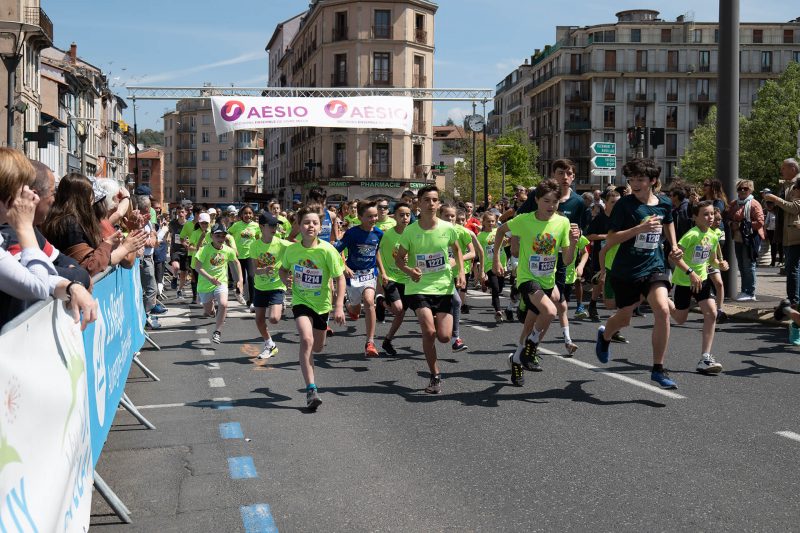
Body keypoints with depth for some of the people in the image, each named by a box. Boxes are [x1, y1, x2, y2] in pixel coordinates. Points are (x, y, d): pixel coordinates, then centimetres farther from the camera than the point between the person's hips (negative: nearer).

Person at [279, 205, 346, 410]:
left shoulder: (327, 250, -18)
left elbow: (340, 278, -14)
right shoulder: (292, 249, -10)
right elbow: (284, 269, 11)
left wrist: (339, 306, -21)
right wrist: (286, 278, -13)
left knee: (317, 347, 14)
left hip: (321, 303, 1)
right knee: (307, 339, -23)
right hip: (301, 301, 0)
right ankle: (311, 389, -19)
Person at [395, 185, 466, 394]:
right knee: (429, 332, -17)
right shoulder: (410, 231, -8)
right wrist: (409, 271, -19)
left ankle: (436, 319, 34)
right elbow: (399, 259, 1)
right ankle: (435, 376, 2)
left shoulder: (448, 228, -4)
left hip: (444, 286, 2)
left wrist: (460, 272, 1)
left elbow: (457, 250, 15)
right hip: (419, 287, -2)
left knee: (444, 336, -4)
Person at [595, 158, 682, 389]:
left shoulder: (665, 204, 0)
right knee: (624, 318, 15)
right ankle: (604, 336, 54)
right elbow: (610, 240, -16)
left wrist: (674, 246, 11)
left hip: (655, 266, 2)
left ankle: (658, 369, -8)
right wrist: (640, 228, -26)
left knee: (662, 310, -21)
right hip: (626, 270, -2)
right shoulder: (624, 204, -12)